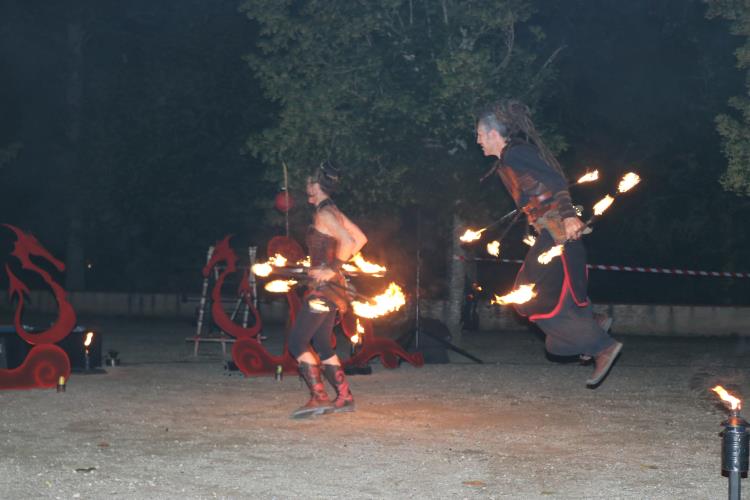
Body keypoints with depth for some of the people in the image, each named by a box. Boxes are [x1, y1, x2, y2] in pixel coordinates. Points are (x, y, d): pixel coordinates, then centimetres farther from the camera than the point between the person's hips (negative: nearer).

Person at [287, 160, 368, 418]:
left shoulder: (323, 213, -14)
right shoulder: (333, 211, 14)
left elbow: (348, 242, -26)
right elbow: (361, 238, 20)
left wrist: (332, 269, -19)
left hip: (324, 287, -10)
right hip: (328, 288, 10)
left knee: (297, 342, -9)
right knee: (321, 344, 14)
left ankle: (318, 398, -12)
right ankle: (344, 397, 15)